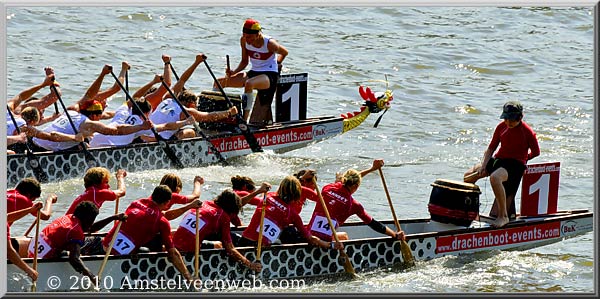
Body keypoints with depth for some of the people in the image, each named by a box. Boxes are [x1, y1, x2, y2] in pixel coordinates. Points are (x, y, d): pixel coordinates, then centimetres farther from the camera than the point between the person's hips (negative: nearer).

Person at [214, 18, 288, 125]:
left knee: (249, 84, -41)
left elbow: (284, 52, 1)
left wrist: (276, 65, 0)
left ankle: (244, 119, -40)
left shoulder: (269, 43, -18)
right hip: (254, 72, 7)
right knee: (219, 82, -2)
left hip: (270, 76, -7)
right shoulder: (244, 41, -4)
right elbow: (244, 61, 7)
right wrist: (233, 72, -8)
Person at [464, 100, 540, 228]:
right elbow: (491, 148, 7)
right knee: (468, 176, 6)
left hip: (516, 164, -8)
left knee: (494, 178, -39)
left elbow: (536, 152, 0)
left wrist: (521, 160, 5)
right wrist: (483, 166, -6)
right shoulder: (501, 127, 4)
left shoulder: (528, 132, -12)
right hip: (498, 159, 8)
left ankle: (503, 216, -33)